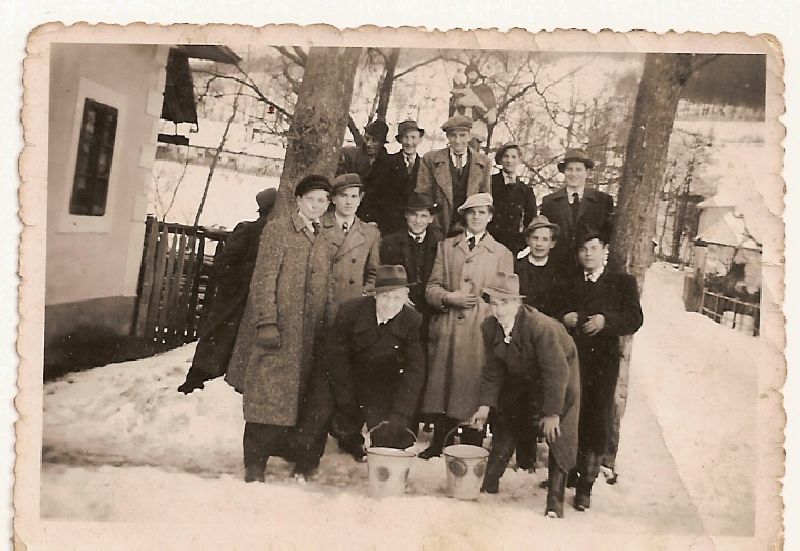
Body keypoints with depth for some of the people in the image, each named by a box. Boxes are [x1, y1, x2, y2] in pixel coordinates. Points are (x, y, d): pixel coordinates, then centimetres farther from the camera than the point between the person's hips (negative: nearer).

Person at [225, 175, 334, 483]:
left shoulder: (324, 243, 16)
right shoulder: (278, 229, -1)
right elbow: (263, 279, -8)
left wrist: (328, 330, 10)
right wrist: (267, 322, -16)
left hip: (308, 336, 5)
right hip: (276, 330, -5)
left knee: (297, 398, 8)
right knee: (264, 397, -4)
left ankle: (289, 454, 19)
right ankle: (254, 466, 4)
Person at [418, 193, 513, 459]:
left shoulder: (502, 253, 9)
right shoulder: (446, 246, 14)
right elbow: (432, 287, 10)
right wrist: (448, 297, -10)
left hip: (481, 332, -2)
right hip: (446, 330, 2)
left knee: (473, 389, -2)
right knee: (442, 385, 5)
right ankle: (438, 445, 19)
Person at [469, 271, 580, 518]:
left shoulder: (541, 326, -37)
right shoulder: (489, 327, -17)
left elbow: (557, 372, -31)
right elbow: (493, 371, -6)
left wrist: (552, 413, -27)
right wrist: (485, 405, -14)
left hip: (559, 376, -5)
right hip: (521, 380, 6)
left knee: (558, 438, -8)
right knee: (505, 428, 13)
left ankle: (555, 504, 1)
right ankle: (488, 487, 28)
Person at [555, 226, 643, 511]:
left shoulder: (622, 282, 8)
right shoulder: (570, 285, 20)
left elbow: (635, 319, -3)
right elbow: (555, 315, 21)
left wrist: (606, 320, -18)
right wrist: (564, 319, -2)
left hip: (603, 362, -2)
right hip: (572, 360, 3)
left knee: (597, 423, -3)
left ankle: (585, 486, 4)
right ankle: (569, 474, 21)